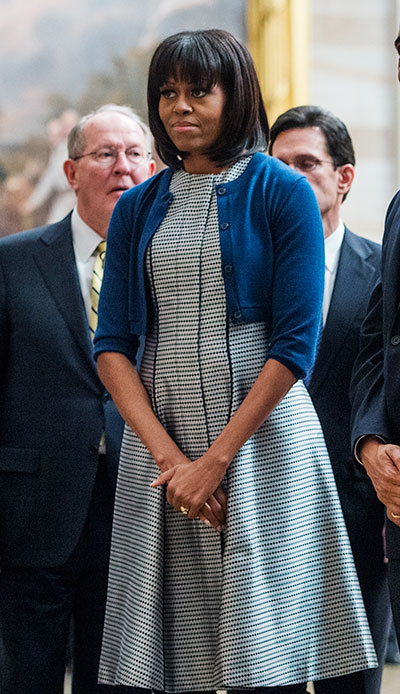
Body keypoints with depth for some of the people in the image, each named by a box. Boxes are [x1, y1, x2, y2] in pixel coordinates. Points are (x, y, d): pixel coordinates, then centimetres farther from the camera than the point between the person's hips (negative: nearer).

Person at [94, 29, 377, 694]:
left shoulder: (282, 193, -1)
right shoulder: (138, 208, 11)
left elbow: (295, 344, -7)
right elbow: (112, 344, 5)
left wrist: (216, 458, -13)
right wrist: (167, 455, -9)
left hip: (261, 436, -3)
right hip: (158, 436, 3)